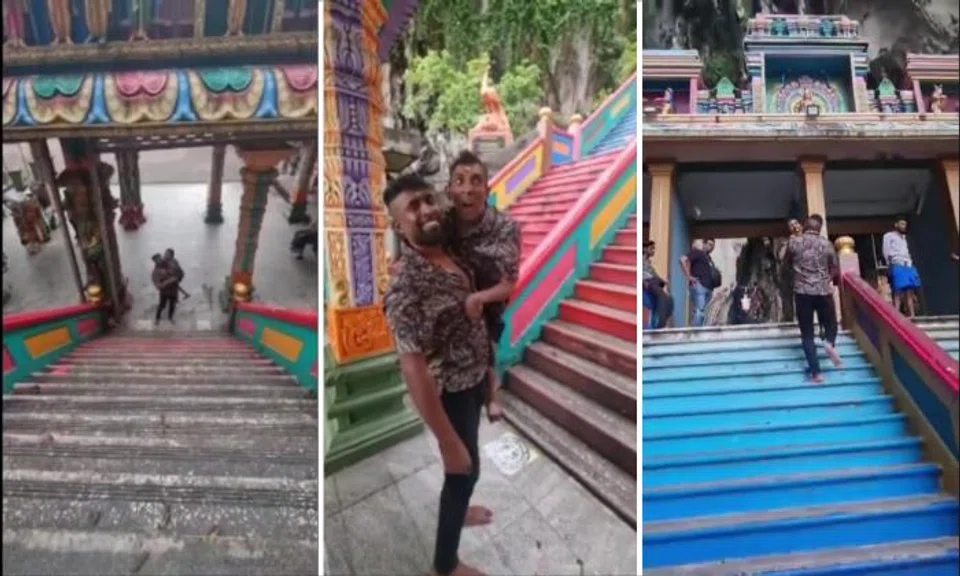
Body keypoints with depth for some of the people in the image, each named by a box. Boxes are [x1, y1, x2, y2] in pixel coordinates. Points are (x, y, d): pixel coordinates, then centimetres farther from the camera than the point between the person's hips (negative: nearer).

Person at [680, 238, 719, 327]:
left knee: (705, 312, 5)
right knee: (699, 311, -18)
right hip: (699, 286, -9)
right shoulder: (697, 252, 0)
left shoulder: (708, 257, 26)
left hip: (708, 288, 9)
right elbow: (683, 259, -15)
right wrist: (689, 276, -16)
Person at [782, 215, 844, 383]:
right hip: (824, 291, 1)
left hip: (802, 291, 0)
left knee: (807, 333, 3)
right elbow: (836, 269, 6)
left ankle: (816, 372, -3)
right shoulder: (826, 243, 1)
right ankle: (829, 343, -16)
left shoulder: (794, 241, -1)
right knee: (830, 324, 18)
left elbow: (786, 263, 13)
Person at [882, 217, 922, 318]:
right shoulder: (889, 236, 8)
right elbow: (886, 252, -1)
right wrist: (890, 265, -11)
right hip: (897, 266, -7)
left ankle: (912, 316, -2)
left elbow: (906, 252, 26)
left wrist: (910, 263, 12)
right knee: (898, 293, -16)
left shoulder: (903, 237, 28)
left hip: (908, 266, 7)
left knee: (910, 293, 0)